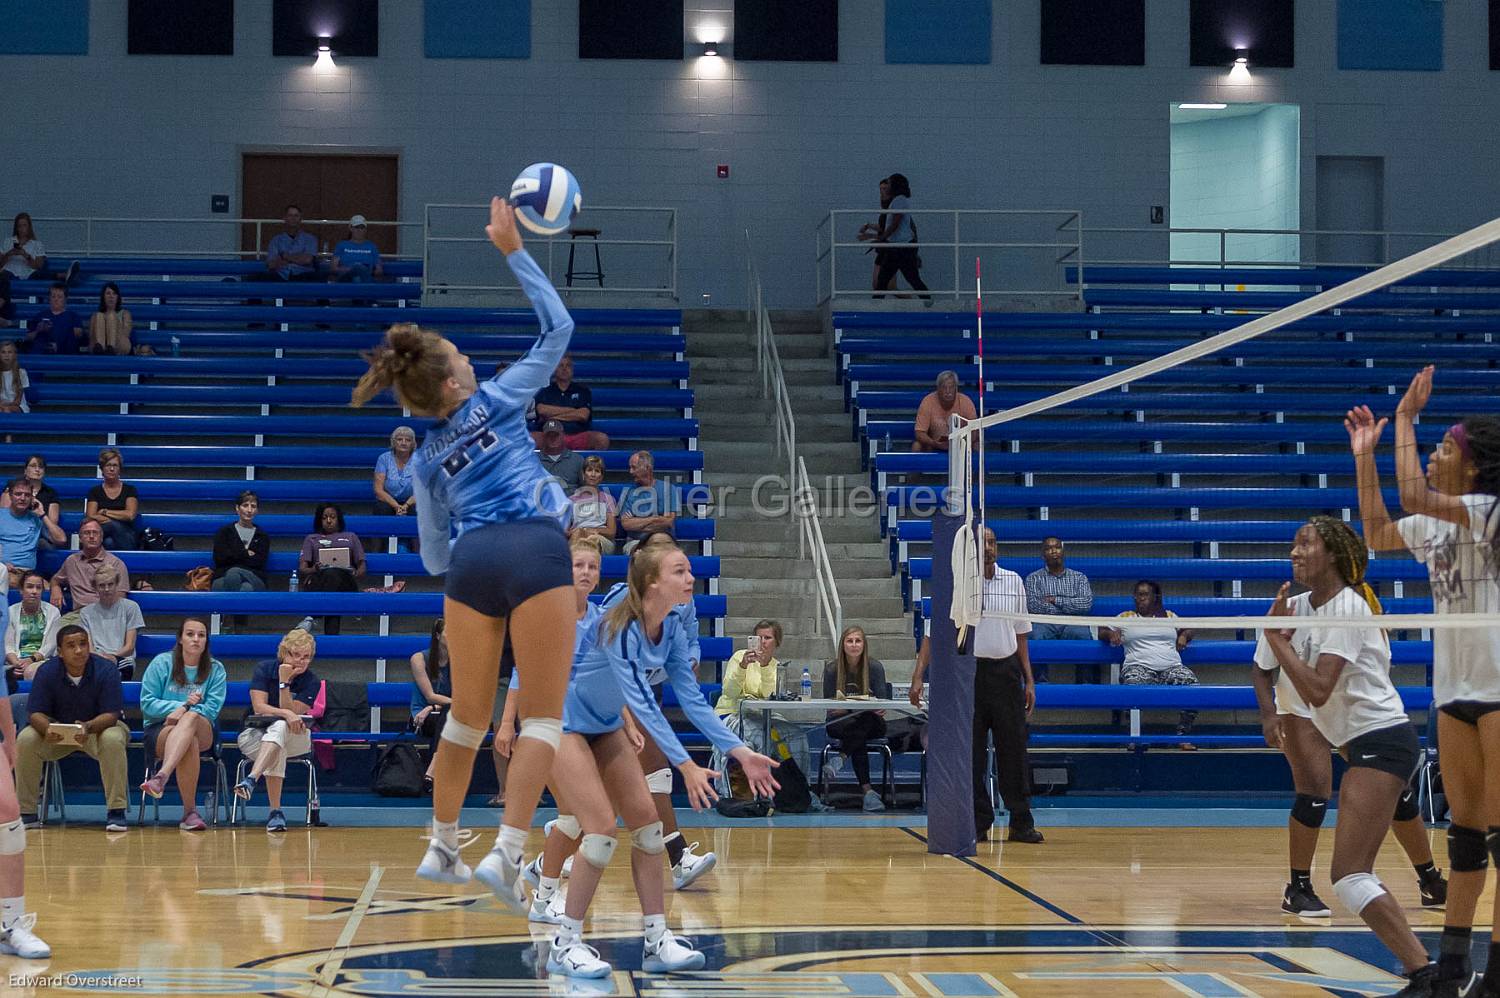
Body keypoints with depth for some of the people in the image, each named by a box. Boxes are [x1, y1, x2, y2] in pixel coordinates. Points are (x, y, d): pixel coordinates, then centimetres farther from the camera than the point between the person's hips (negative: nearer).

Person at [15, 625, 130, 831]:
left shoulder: (106, 670, -18)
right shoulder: (47, 671, -12)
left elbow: (111, 714, -21)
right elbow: (36, 713, -13)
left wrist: (88, 727, -42)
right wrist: (47, 729, -37)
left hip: (99, 727, -2)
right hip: (57, 732, 2)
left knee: (113, 739, -37)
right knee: (25, 739, -25)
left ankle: (116, 811, -29)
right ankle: (26, 812, -13)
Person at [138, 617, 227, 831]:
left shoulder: (216, 669, 8)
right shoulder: (161, 663, 5)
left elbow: (213, 709, -3)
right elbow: (147, 704, -1)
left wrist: (184, 711, -17)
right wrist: (180, 705, -13)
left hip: (203, 733, 1)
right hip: (159, 731, -1)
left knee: (191, 718, -37)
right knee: (189, 742, -37)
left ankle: (161, 776, -56)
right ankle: (190, 811, -38)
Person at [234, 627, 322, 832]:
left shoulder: (312, 682, -4)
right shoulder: (264, 669, -5)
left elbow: (291, 712, -14)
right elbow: (259, 707, -16)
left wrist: (284, 682, -23)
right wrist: (287, 714, -32)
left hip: (295, 737, 0)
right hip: (256, 734, 0)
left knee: (279, 727, -38)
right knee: (278, 750, -37)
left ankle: (252, 779, -59)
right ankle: (275, 811, -44)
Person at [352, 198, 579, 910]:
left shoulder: (424, 461, 22)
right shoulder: (498, 399, 13)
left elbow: (434, 556, 24)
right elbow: (559, 327, 19)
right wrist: (513, 251, 17)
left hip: (470, 560, 4)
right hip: (537, 550, -4)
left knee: (468, 715, 18)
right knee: (542, 716, -4)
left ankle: (441, 849, 26)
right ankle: (505, 853, -17)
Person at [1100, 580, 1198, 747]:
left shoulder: (1169, 616, 25)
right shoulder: (1125, 617, 19)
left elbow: (1188, 630, 31)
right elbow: (1101, 631, 19)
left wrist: (1184, 636, 8)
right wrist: (1111, 634, -3)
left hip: (1172, 667, 2)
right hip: (1140, 666, -2)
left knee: (1191, 682, -28)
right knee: (1134, 685, -38)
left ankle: (1183, 734, -19)